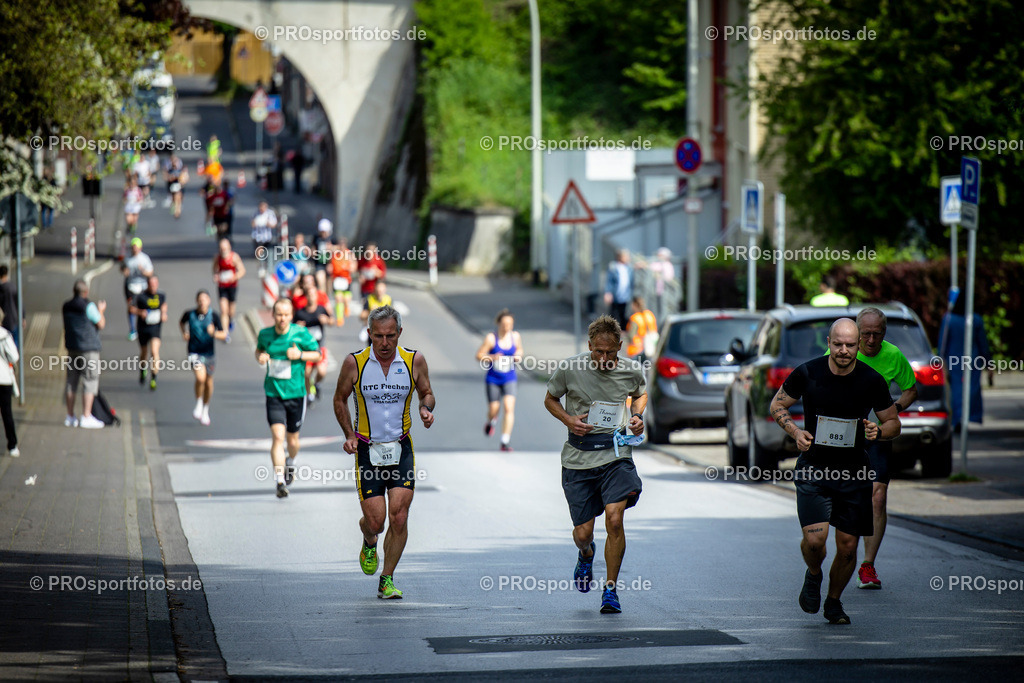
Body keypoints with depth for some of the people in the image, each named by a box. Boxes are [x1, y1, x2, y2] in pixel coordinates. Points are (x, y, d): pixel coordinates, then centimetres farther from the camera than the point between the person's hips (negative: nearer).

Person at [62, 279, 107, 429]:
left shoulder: (66, 307, 8)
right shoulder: (88, 306, -13)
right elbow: (101, 324, -6)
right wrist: (100, 311, 11)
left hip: (72, 347, 7)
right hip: (89, 348, -7)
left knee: (71, 381, 11)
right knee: (90, 382, -4)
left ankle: (70, 417, 15)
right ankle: (86, 417, -7)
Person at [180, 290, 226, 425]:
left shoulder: (214, 316, -8)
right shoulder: (190, 314, -5)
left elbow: (224, 334, -10)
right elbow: (181, 322, 19)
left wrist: (214, 333, -29)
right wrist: (184, 332, 2)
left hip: (209, 352, 2)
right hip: (194, 352, -2)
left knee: (208, 382, 14)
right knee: (200, 378, -23)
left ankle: (206, 410, 36)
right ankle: (198, 404, 3)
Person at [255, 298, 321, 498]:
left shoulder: (301, 333, -8)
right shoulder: (265, 334, -1)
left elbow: (317, 354, 0)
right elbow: (259, 349, 19)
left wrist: (299, 354, -18)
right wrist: (260, 357, -4)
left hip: (295, 393, 0)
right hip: (274, 394, 0)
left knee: (292, 439, 13)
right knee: (278, 436, -15)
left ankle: (291, 463, 47)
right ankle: (280, 482, -16)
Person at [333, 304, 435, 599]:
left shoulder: (415, 361, -4)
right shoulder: (354, 362, -7)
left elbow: (426, 393, 12)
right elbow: (340, 400, 7)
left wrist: (426, 409, -11)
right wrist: (349, 436, -6)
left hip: (401, 449, 1)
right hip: (367, 450, -1)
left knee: (399, 518, -9)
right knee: (375, 521, -5)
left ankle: (387, 581, 6)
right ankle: (369, 544, 32)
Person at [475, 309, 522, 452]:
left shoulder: (515, 336, -2)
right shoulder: (491, 338, -13)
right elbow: (479, 355, -9)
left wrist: (518, 356, -5)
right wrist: (492, 357, -26)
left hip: (509, 380, 2)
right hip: (493, 380, -2)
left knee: (509, 408, -15)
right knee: (493, 410, 4)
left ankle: (505, 441, -13)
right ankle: (491, 421, 44)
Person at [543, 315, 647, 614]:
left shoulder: (631, 371, 0)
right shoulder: (570, 369, -6)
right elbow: (550, 399, 11)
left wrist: (637, 415, 2)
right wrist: (569, 420, -7)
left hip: (616, 455, 0)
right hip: (579, 458, 0)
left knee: (614, 518, -19)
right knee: (582, 533, 2)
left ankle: (611, 589, -3)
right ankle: (586, 555, 42)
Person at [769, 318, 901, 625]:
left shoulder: (872, 381, -5)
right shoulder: (807, 374, -8)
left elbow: (893, 423, 7)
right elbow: (777, 405, 8)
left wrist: (878, 431, -16)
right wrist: (795, 432, -10)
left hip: (854, 472, 2)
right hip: (813, 469, -2)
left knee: (848, 547, 3)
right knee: (815, 538, -17)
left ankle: (834, 601, 29)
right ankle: (813, 575, 18)